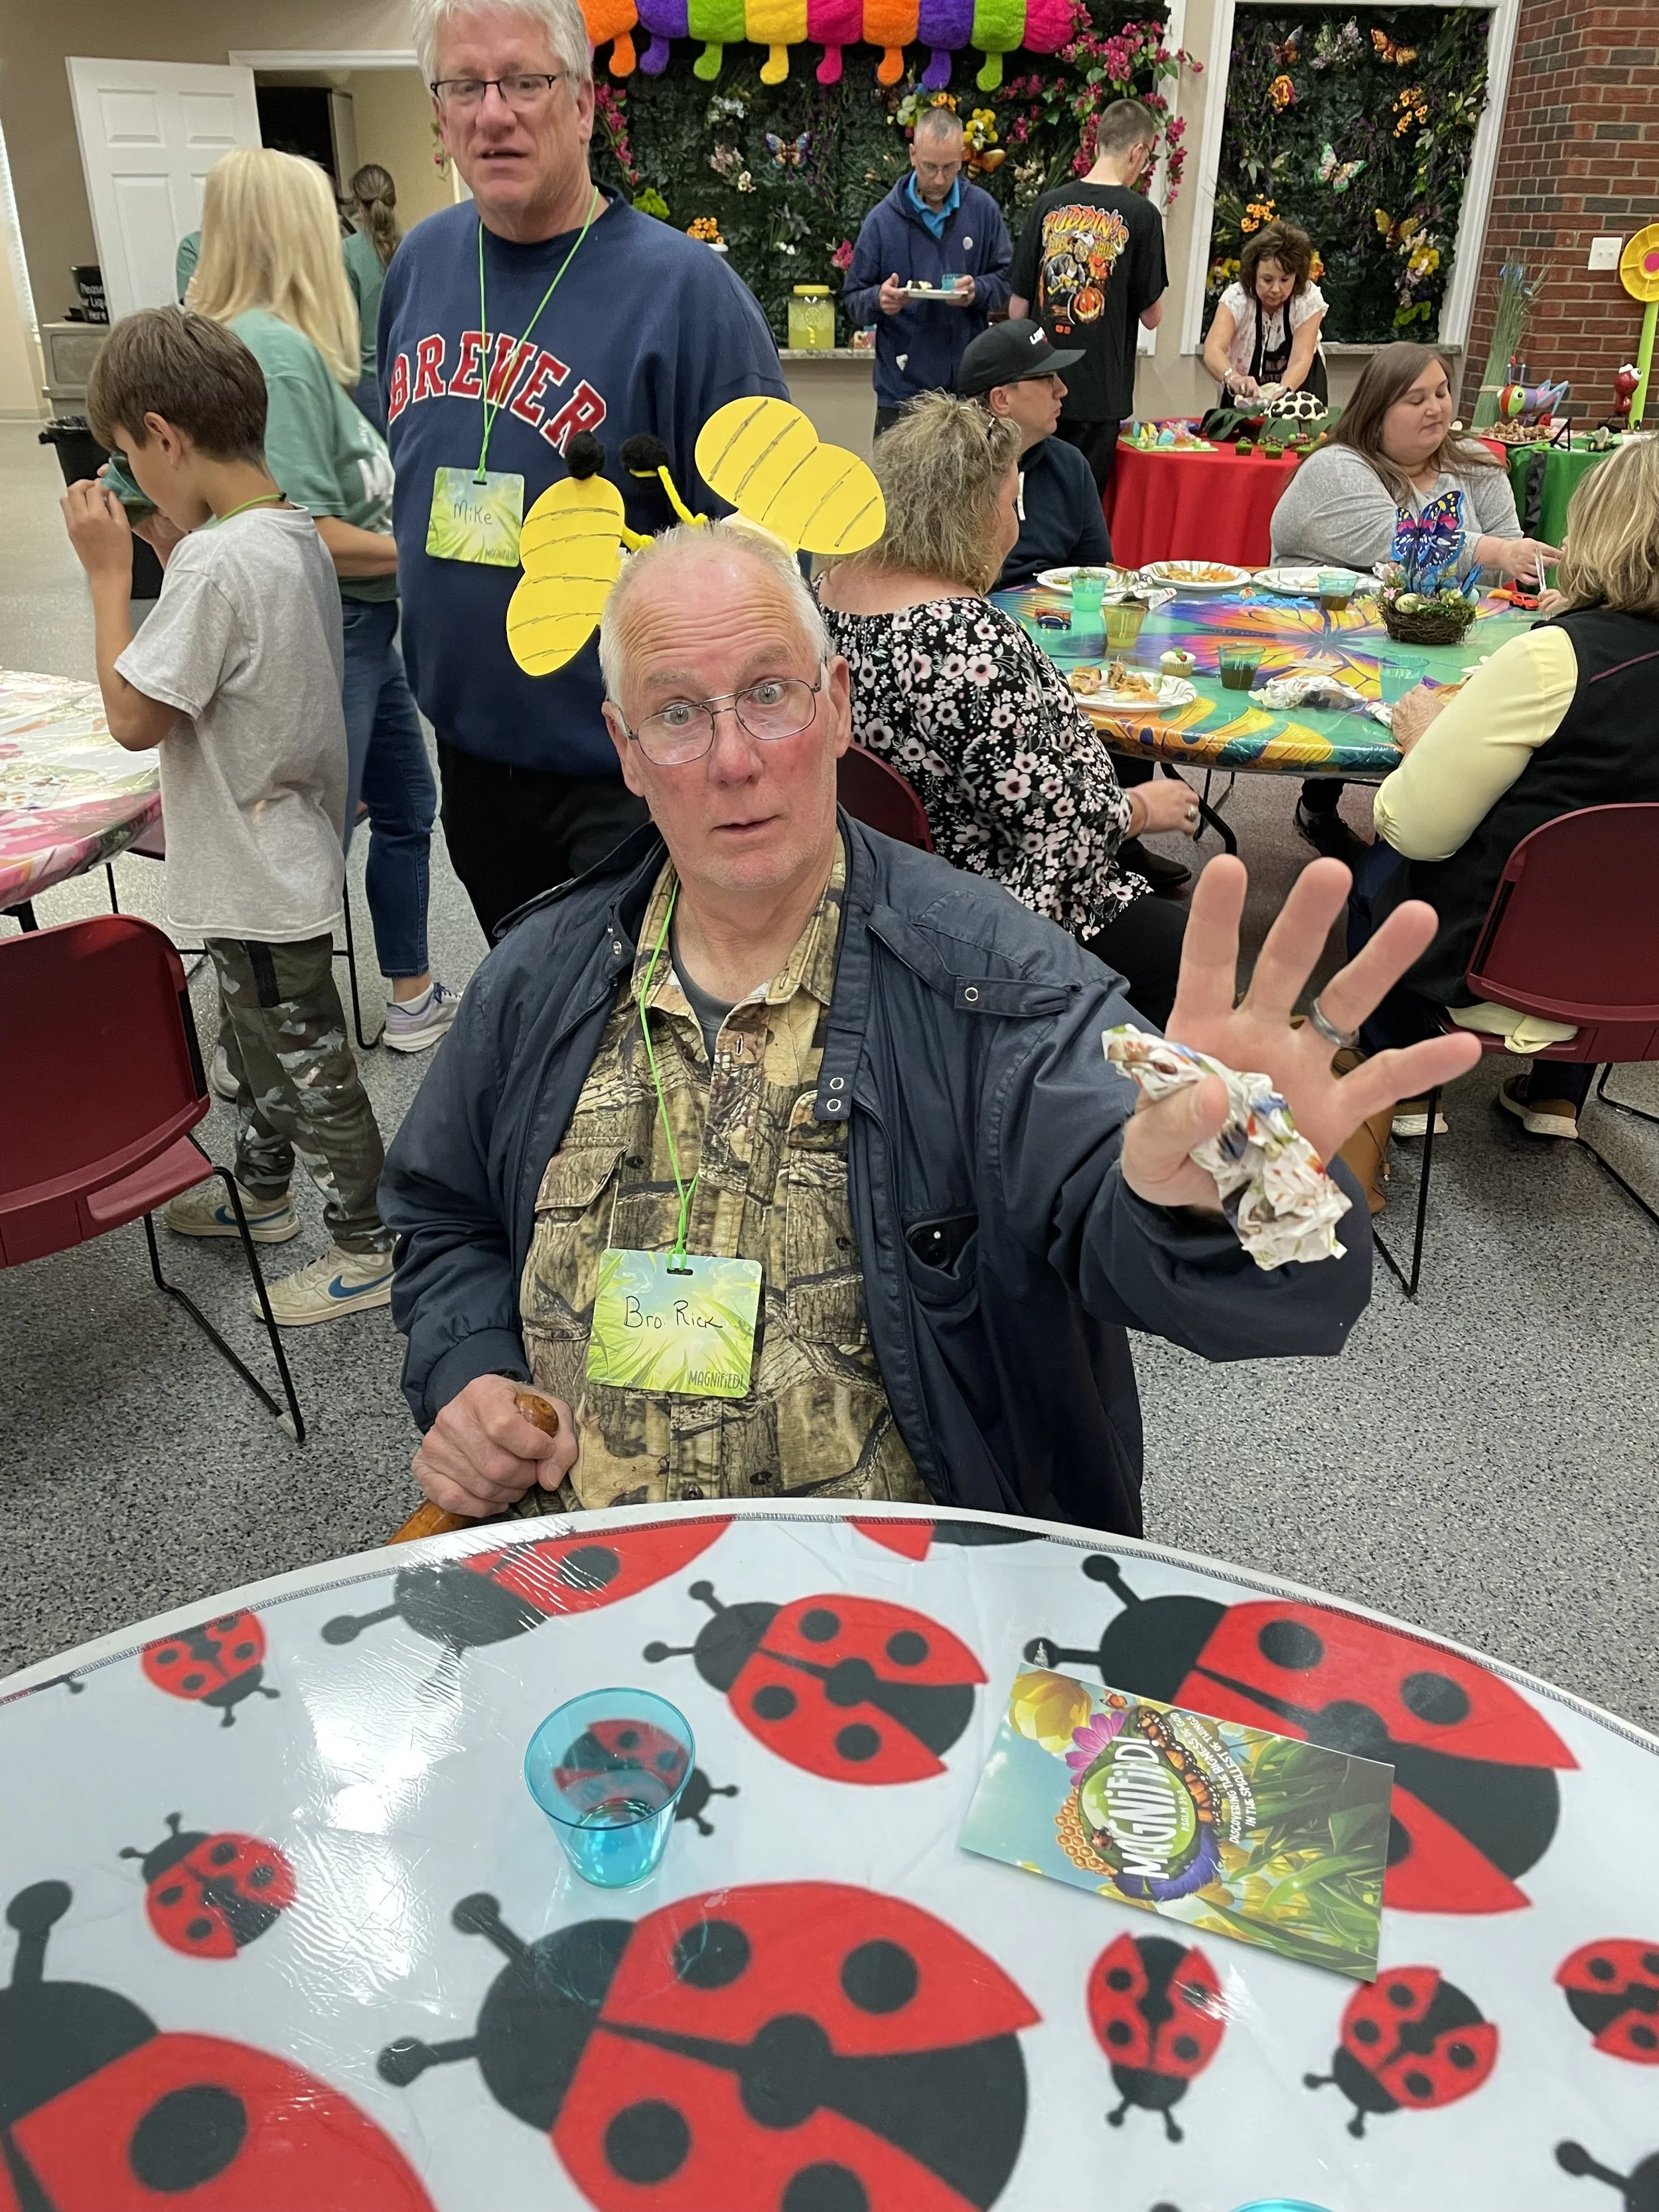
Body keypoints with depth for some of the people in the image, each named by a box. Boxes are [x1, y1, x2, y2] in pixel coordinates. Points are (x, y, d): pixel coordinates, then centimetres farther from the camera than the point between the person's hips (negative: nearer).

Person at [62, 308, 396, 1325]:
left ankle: (374, 1246, 20)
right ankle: (262, 1191, 45)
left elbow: (134, 717, -21)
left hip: (262, 881, -10)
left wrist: (111, 570, -15)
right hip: (286, 855, 10)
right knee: (263, 1037, 25)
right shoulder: (297, 530, 3)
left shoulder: (218, 563, -26)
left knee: (308, 1061, 5)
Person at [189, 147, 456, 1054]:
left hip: (360, 627, 10)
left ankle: (413, 997, 36)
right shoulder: (276, 348, -21)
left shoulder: (286, 340, 6)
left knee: (407, 806, 21)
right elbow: (304, 535, -24)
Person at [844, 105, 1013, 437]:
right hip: (902, 388, -1)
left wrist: (978, 290, -14)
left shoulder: (983, 209, 4)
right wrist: (879, 300, -21)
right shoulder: (883, 219, -1)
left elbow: (1006, 281, 8)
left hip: (972, 386, 2)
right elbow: (854, 304, 1)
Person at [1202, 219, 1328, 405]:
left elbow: (1300, 359, -30)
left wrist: (1281, 393, -53)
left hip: (1296, 385, 0)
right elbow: (1212, 350, -38)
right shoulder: (1236, 298, -21)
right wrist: (1232, 378, -61)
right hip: (1244, 395, 0)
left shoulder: (1309, 299, -19)